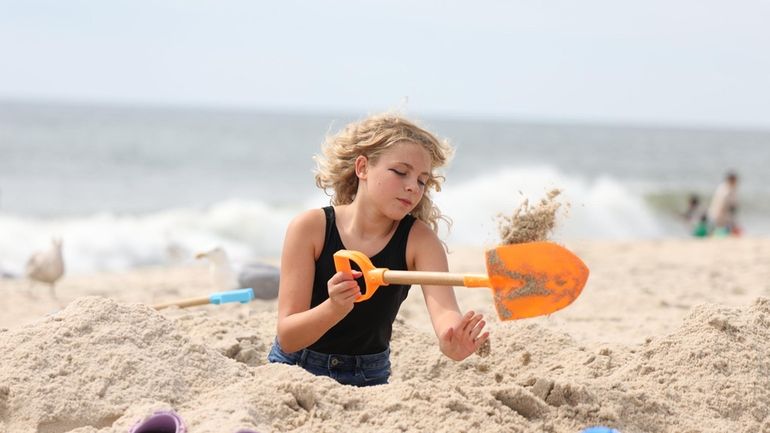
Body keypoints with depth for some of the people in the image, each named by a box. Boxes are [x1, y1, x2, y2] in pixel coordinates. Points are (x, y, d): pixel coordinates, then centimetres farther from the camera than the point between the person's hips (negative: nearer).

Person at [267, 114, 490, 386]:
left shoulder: (418, 239, -11)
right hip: (295, 367, -2)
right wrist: (334, 308, -38)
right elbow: (287, 338, -17)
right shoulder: (311, 228, -14)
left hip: (369, 377, 2)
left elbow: (443, 309, -28)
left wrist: (452, 343, -53)